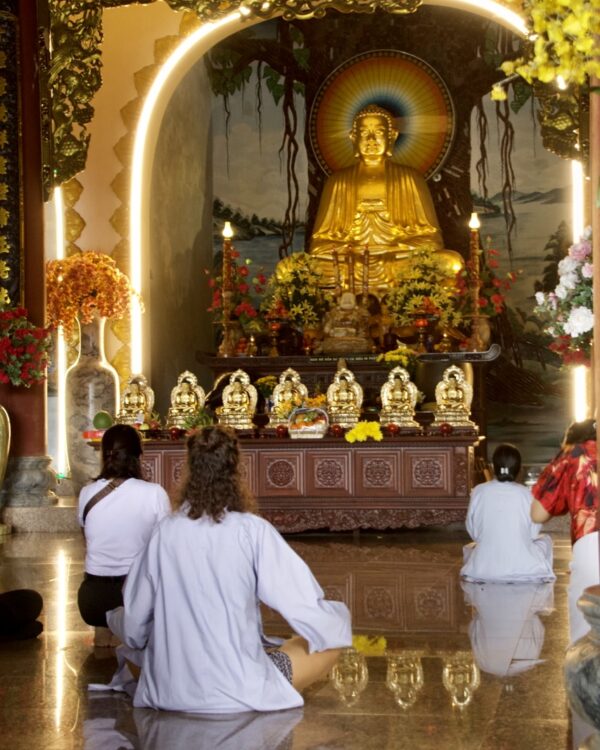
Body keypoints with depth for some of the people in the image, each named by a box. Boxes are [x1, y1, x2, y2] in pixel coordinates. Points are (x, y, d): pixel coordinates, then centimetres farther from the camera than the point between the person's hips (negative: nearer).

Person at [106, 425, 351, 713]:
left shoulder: (166, 532, -1)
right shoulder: (253, 531, -11)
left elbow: (134, 627, 5)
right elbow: (304, 605, -10)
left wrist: (114, 617, 29)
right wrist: (339, 618, 12)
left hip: (168, 691, 3)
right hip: (237, 693, -3)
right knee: (329, 644, 15)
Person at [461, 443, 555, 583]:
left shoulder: (479, 492, -4)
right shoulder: (526, 494, -6)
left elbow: (473, 533, 4)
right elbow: (533, 533, 3)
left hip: (484, 569, 1)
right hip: (524, 569, -1)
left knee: (469, 548, 35)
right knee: (544, 540, 30)